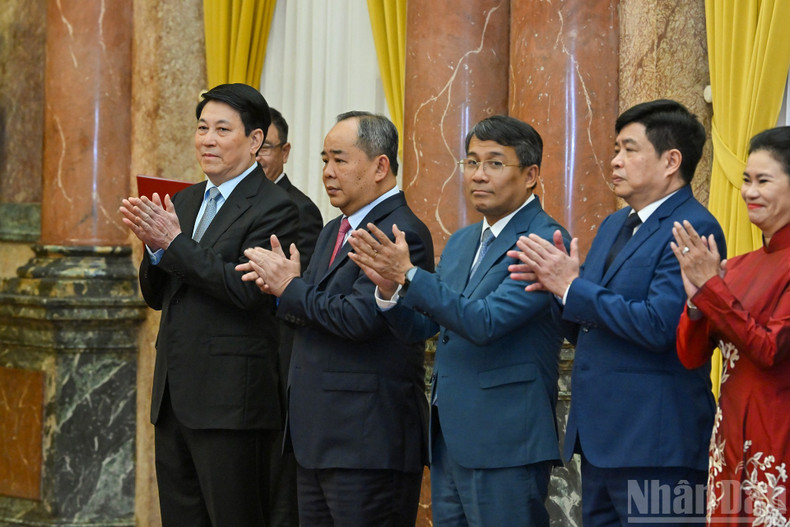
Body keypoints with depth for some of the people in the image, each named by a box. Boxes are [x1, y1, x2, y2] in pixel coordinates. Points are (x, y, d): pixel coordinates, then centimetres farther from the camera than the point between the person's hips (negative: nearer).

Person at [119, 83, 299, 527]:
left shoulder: (274, 207, -8)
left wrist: (174, 242, -18)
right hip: (174, 398, 8)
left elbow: (247, 289, -20)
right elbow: (157, 295, 16)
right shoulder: (185, 201, 16)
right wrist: (155, 245, -4)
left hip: (229, 403, -8)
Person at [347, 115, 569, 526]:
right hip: (448, 438, 9)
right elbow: (424, 325, 16)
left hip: (504, 445, -8)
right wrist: (391, 289, -5)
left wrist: (409, 276, -26)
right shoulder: (461, 242, 16)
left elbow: (485, 322, -22)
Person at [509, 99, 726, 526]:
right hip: (599, 438, 9)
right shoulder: (613, 225, 18)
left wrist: (572, 287, -15)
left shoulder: (695, 230, -12)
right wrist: (558, 283, -2)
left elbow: (659, 325, -22)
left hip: (655, 442, -9)